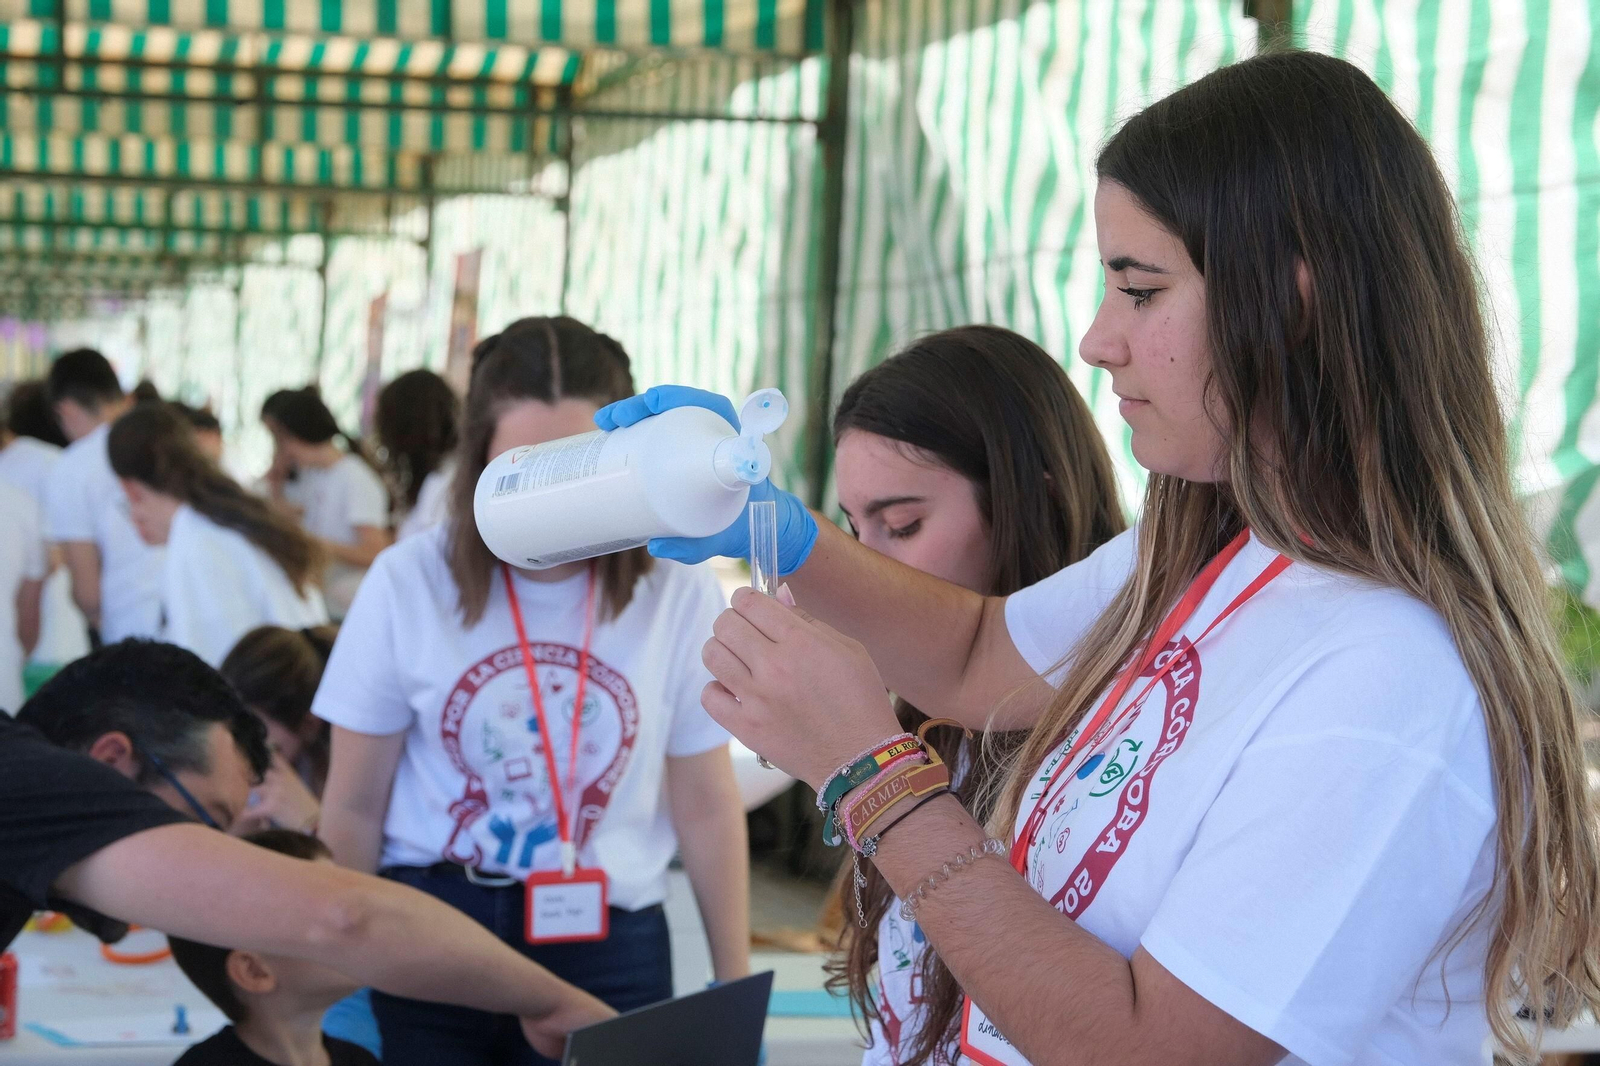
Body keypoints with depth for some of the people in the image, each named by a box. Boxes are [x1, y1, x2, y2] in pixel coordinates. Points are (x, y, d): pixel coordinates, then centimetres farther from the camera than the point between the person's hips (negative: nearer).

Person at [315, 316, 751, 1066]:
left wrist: (734, 988, 6)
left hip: (609, 949, 1)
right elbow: (355, 807, 2)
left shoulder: (680, 592, -5)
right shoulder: (408, 582, -7)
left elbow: (706, 807, 3)